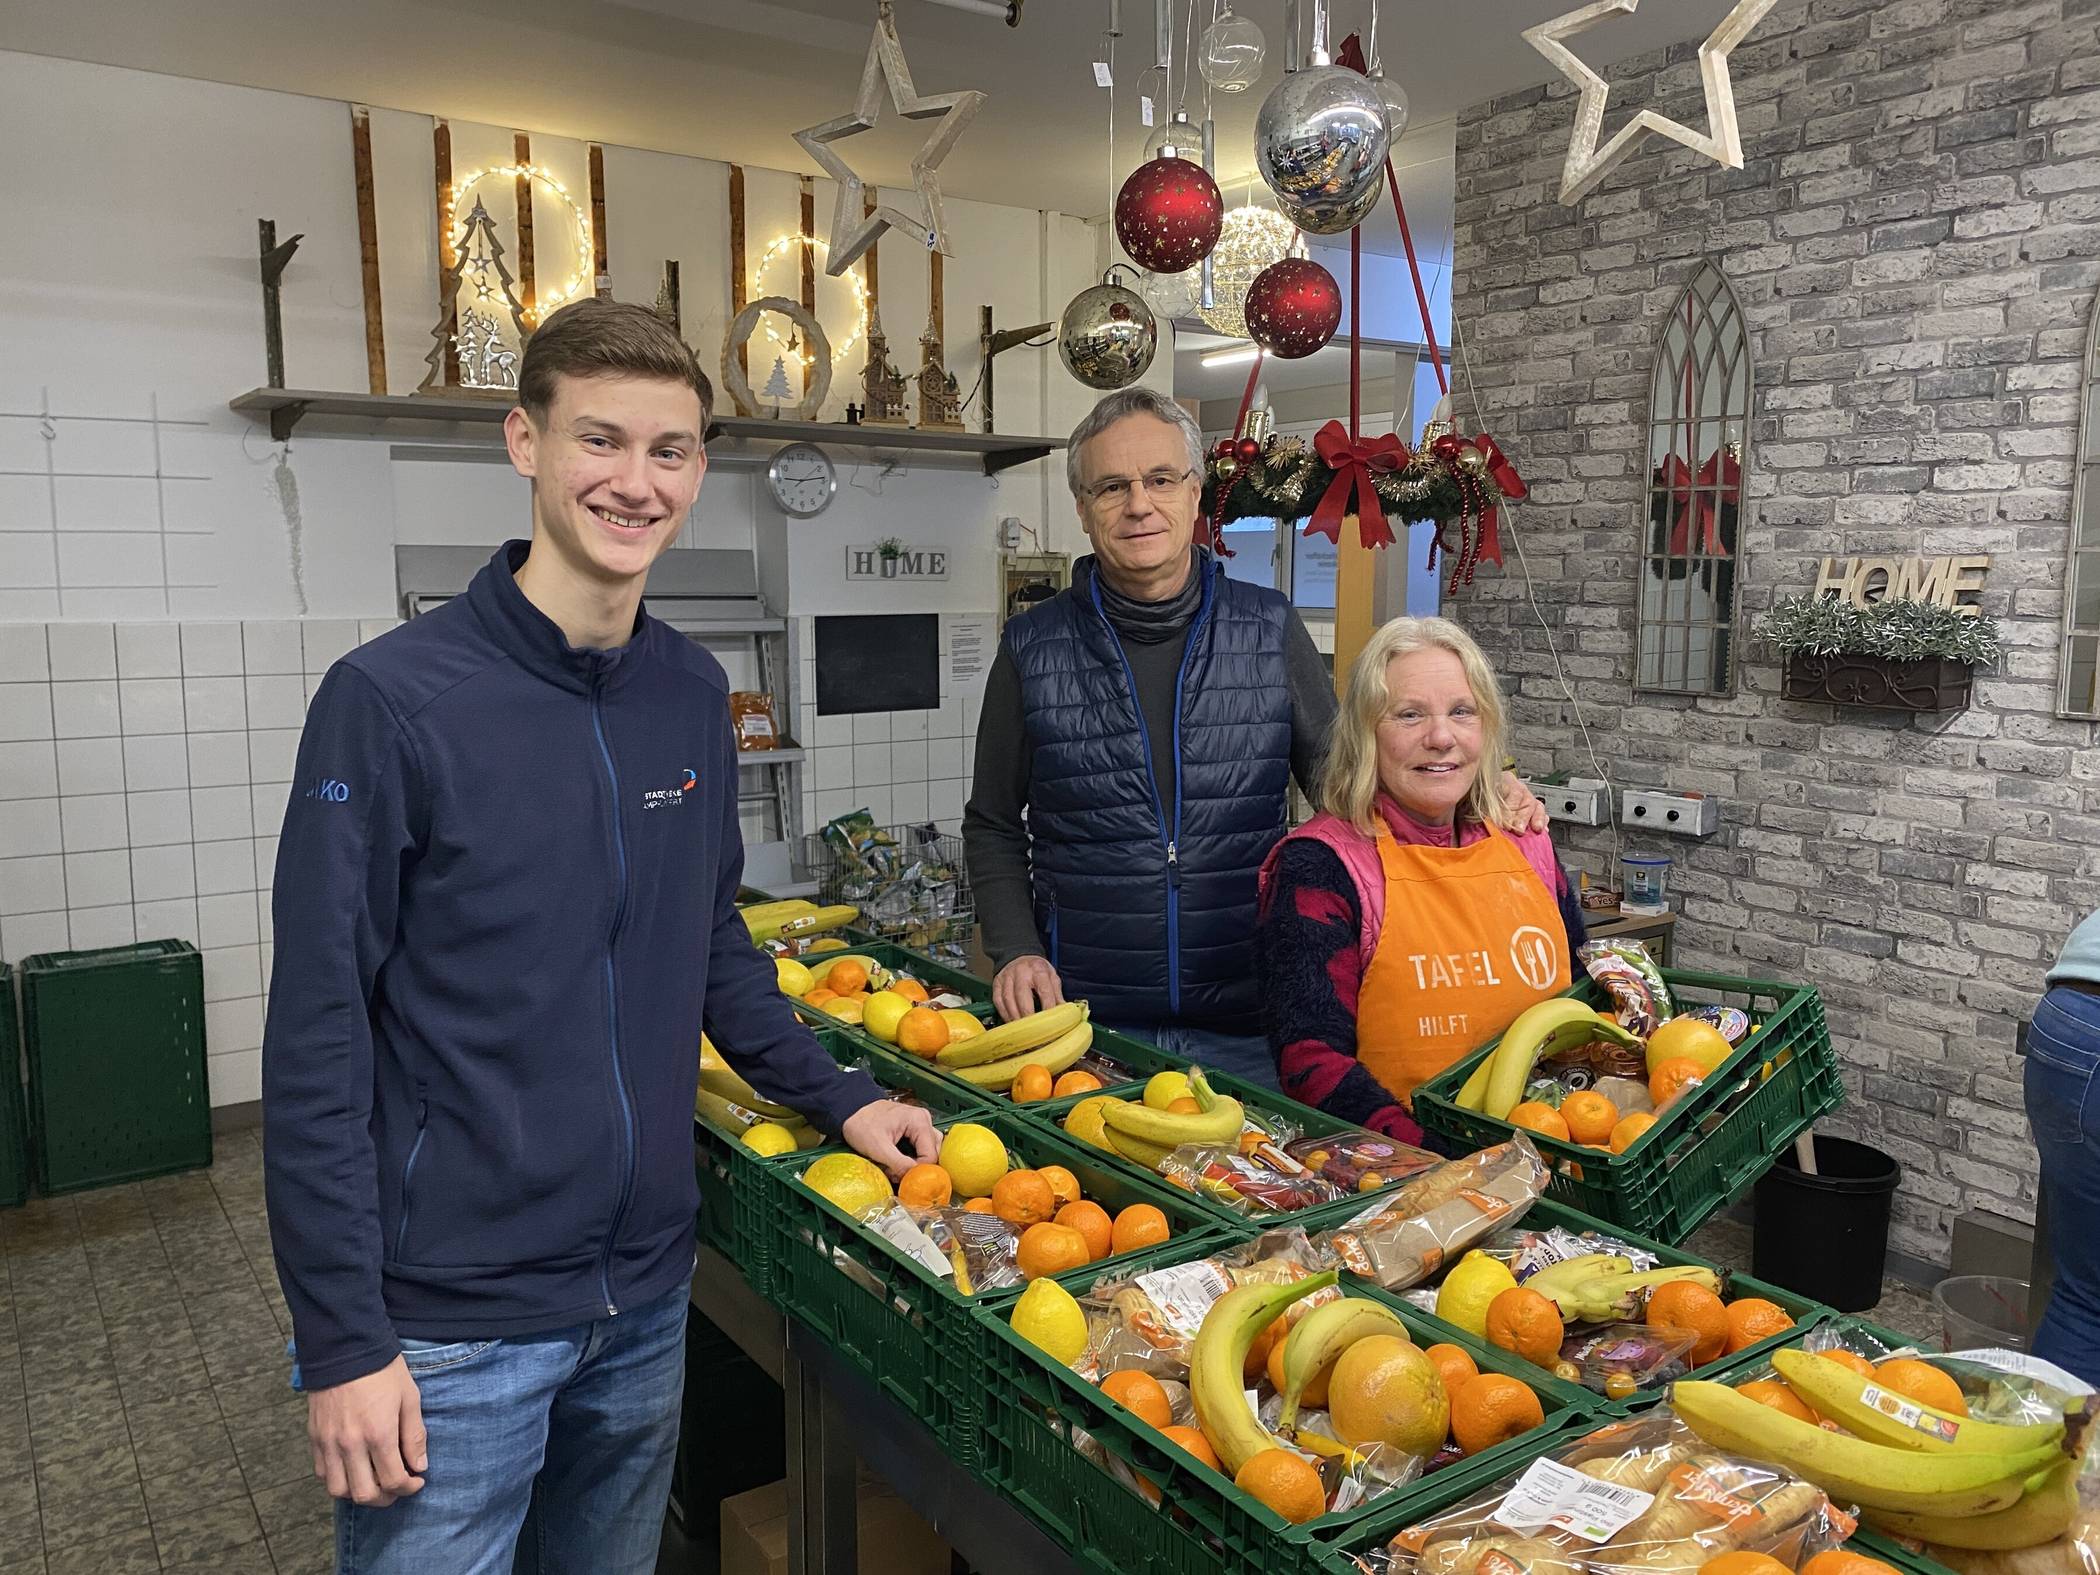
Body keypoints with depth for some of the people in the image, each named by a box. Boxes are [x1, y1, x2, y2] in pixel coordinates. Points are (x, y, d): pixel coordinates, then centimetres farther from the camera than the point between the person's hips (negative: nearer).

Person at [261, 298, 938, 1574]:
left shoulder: (695, 695, 1)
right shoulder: (395, 699, -15)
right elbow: (317, 1045, -13)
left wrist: (837, 1097, 8)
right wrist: (344, 1341, -13)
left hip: (647, 1297, 5)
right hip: (452, 1321, -5)